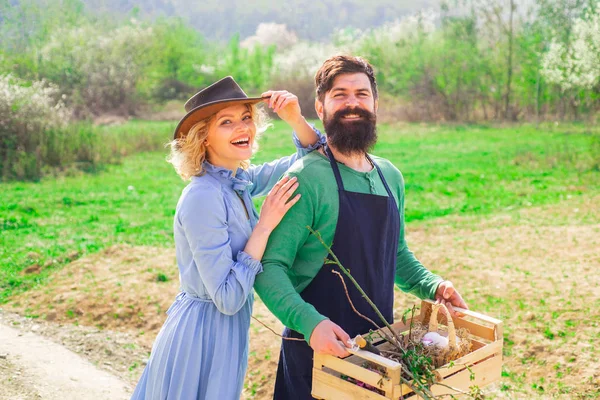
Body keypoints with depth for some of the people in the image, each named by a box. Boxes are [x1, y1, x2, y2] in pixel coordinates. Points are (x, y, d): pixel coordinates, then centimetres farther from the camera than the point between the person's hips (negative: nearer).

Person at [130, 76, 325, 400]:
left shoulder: (240, 180, -1)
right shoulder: (203, 197, -24)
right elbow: (228, 299, -26)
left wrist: (296, 119, -10)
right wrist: (265, 225, -24)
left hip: (223, 329, 8)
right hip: (204, 335, -8)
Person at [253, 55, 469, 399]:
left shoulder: (391, 176, 6)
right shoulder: (307, 177, -15)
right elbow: (270, 266, -17)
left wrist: (432, 286, 5)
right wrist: (308, 322, -30)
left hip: (380, 343, 6)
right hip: (318, 347, -6)